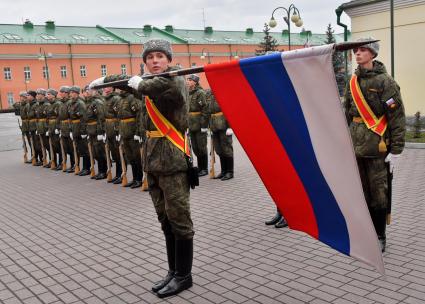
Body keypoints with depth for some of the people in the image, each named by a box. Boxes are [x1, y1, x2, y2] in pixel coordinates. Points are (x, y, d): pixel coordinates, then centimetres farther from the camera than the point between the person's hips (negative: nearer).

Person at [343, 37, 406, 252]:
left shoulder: (384, 81, -7)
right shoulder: (353, 82, 11)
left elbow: (398, 117, -9)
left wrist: (396, 150, -11)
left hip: (377, 147, -5)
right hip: (356, 148, 5)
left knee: (378, 193, 2)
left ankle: (380, 236, 17)